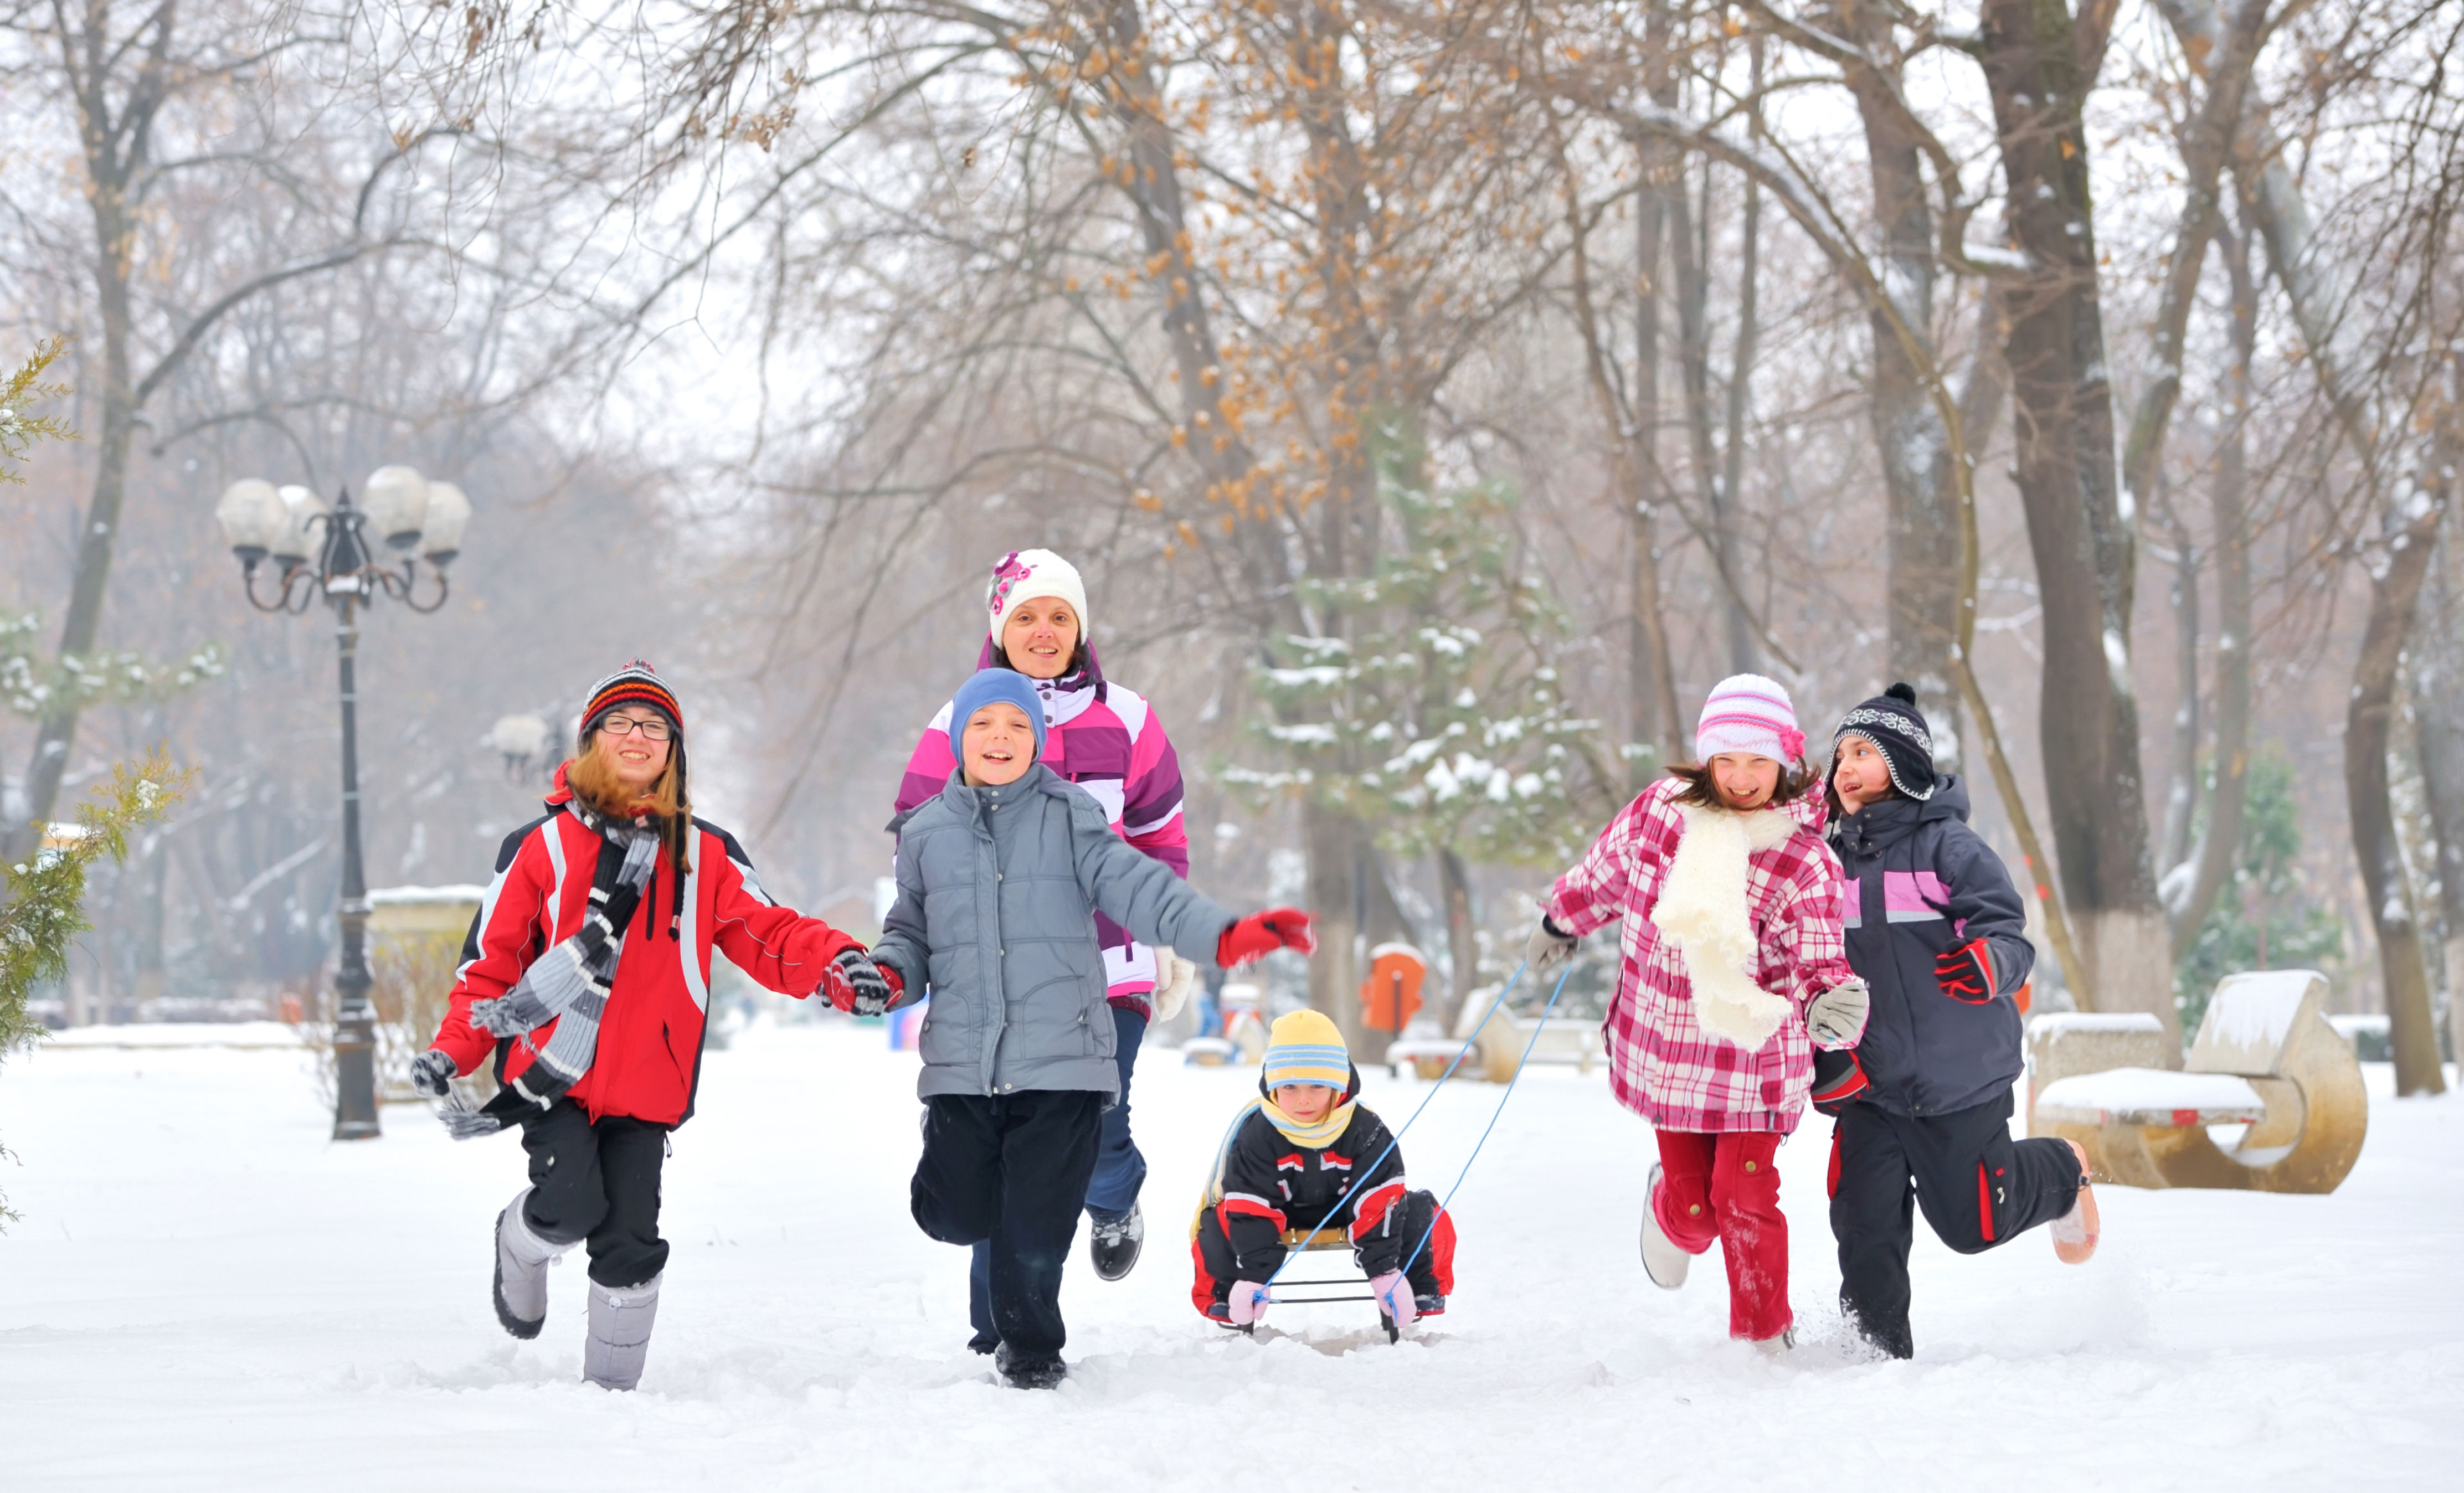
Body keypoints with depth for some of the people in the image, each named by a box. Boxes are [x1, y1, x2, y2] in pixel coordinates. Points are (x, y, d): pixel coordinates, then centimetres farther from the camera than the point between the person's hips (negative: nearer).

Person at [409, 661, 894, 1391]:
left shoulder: (705, 855, 10)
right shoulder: (541, 846, 4)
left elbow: (768, 935, 5)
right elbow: (491, 960, 6)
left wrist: (834, 962, -16)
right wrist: (452, 1051, -7)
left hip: (646, 1083, 2)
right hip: (552, 1077, -2)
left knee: (630, 1241, -3)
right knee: (571, 1203, -20)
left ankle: (613, 1382, 14)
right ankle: (520, 1249, 16)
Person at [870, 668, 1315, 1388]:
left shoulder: (1069, 818, 3)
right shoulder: (926, 834, 10)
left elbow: (1136, 887, -6)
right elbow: (913, 932, 18)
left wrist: (1223, 933, -20)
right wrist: (888, 972, -5)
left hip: (1061, 1059, -2)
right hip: (962, 1064, 2)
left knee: (1036, 1228, -1)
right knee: (959, 1215, 2)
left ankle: (1031, 1346, 21)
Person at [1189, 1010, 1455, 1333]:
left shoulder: (1364, 1129, -23)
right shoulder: (1254, 1133, -25)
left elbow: (1378, 1205, -25)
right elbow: (1251, 1212, -26)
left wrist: (1385, 1271, -31)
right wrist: (1253, 1277, -32)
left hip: (1348, 1207, 1)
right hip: (1278, 1212, -1)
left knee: (1422, 1214, -21)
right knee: (1218, 1223, -28)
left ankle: (1419, 1292, 1)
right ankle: (1225, 1298, -2)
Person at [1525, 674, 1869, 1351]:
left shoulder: (1805, 862, -17)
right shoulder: (1661, 809, -8)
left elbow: (1817, 966, -17)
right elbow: (1605, 870, 12)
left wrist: (1827, 1004, -40)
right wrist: (1563, 921, 29)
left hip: (1753, 1054, -2)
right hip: (1666, 1048, 2)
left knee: (1744, 1199, -8)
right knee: (1694, 1211, 4)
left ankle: (1764, 1340, 13)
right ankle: (1668, 1210, 43)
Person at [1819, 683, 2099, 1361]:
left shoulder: (1947, 846, -10)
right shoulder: (1833, 861, 9)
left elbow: (2012, 936, -16)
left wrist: (1989, 963, -38)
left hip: (1959, 1077, -4)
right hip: (1870, 1082, 4)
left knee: (1970, 1224, 7)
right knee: (1866, 1226, -8)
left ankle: (2063, 1171, 36)